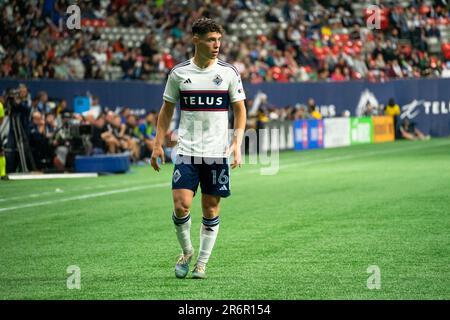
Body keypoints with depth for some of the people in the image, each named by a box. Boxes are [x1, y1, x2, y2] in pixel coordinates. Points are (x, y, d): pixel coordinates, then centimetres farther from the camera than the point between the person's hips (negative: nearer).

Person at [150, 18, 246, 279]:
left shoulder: (229, 72, 1)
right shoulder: (179, 73, 3)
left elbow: (240, 110, 5)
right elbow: (167, 110, 12)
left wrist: (237, 144, -8)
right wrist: (158, 144, 5)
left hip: (218, 152, 0)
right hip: (187, 151, 0)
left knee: (211, 209, 4)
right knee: (181, 205, -10)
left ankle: (202, 263, 17)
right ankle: (186, 252, 14)